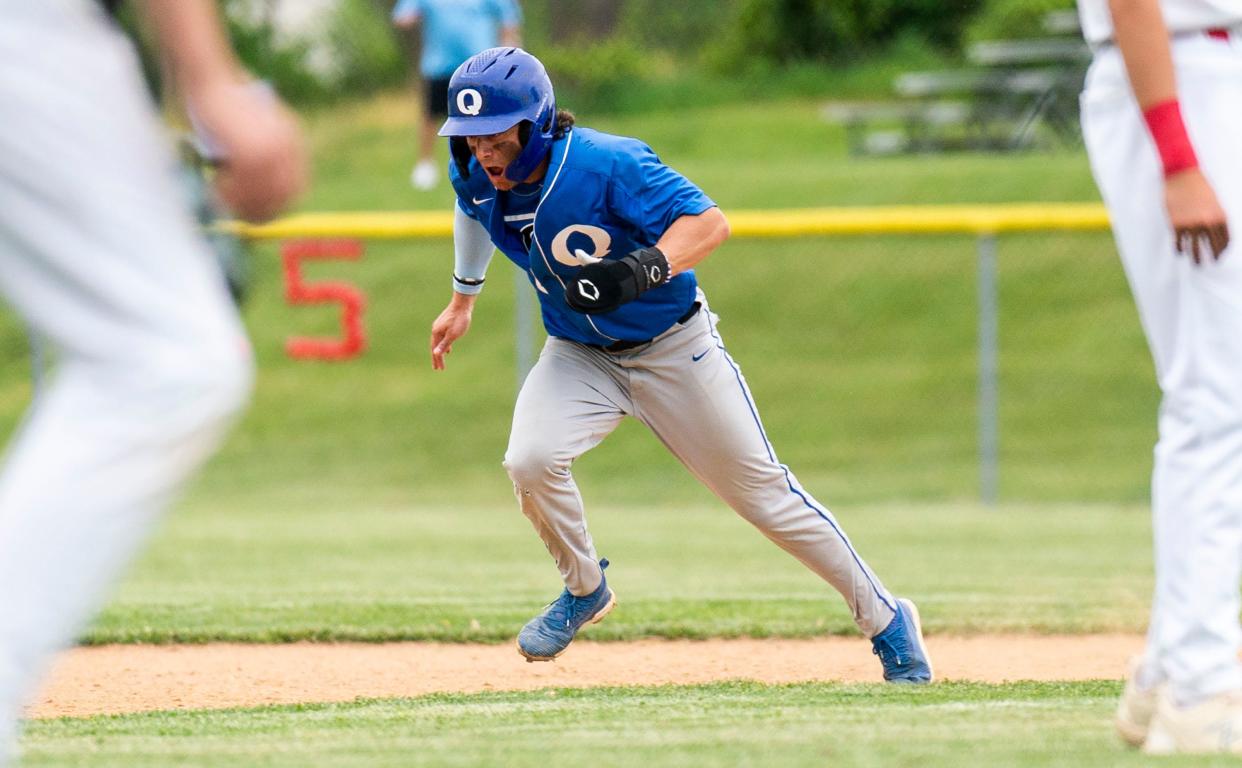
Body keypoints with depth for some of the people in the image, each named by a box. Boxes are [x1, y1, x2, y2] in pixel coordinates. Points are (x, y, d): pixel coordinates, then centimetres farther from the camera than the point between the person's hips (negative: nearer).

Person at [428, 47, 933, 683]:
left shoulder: (606, 164, -31)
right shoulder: (476, 175, -12)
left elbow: (709, 222, -34)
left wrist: (646, 268, -51)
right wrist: (463, 298, 24)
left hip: (674, 349, -4)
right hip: (580, 355, 4)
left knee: (763, 491, 3)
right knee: (531, 461, -24)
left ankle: (886, 620, 20)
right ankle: (584, 591, 5)